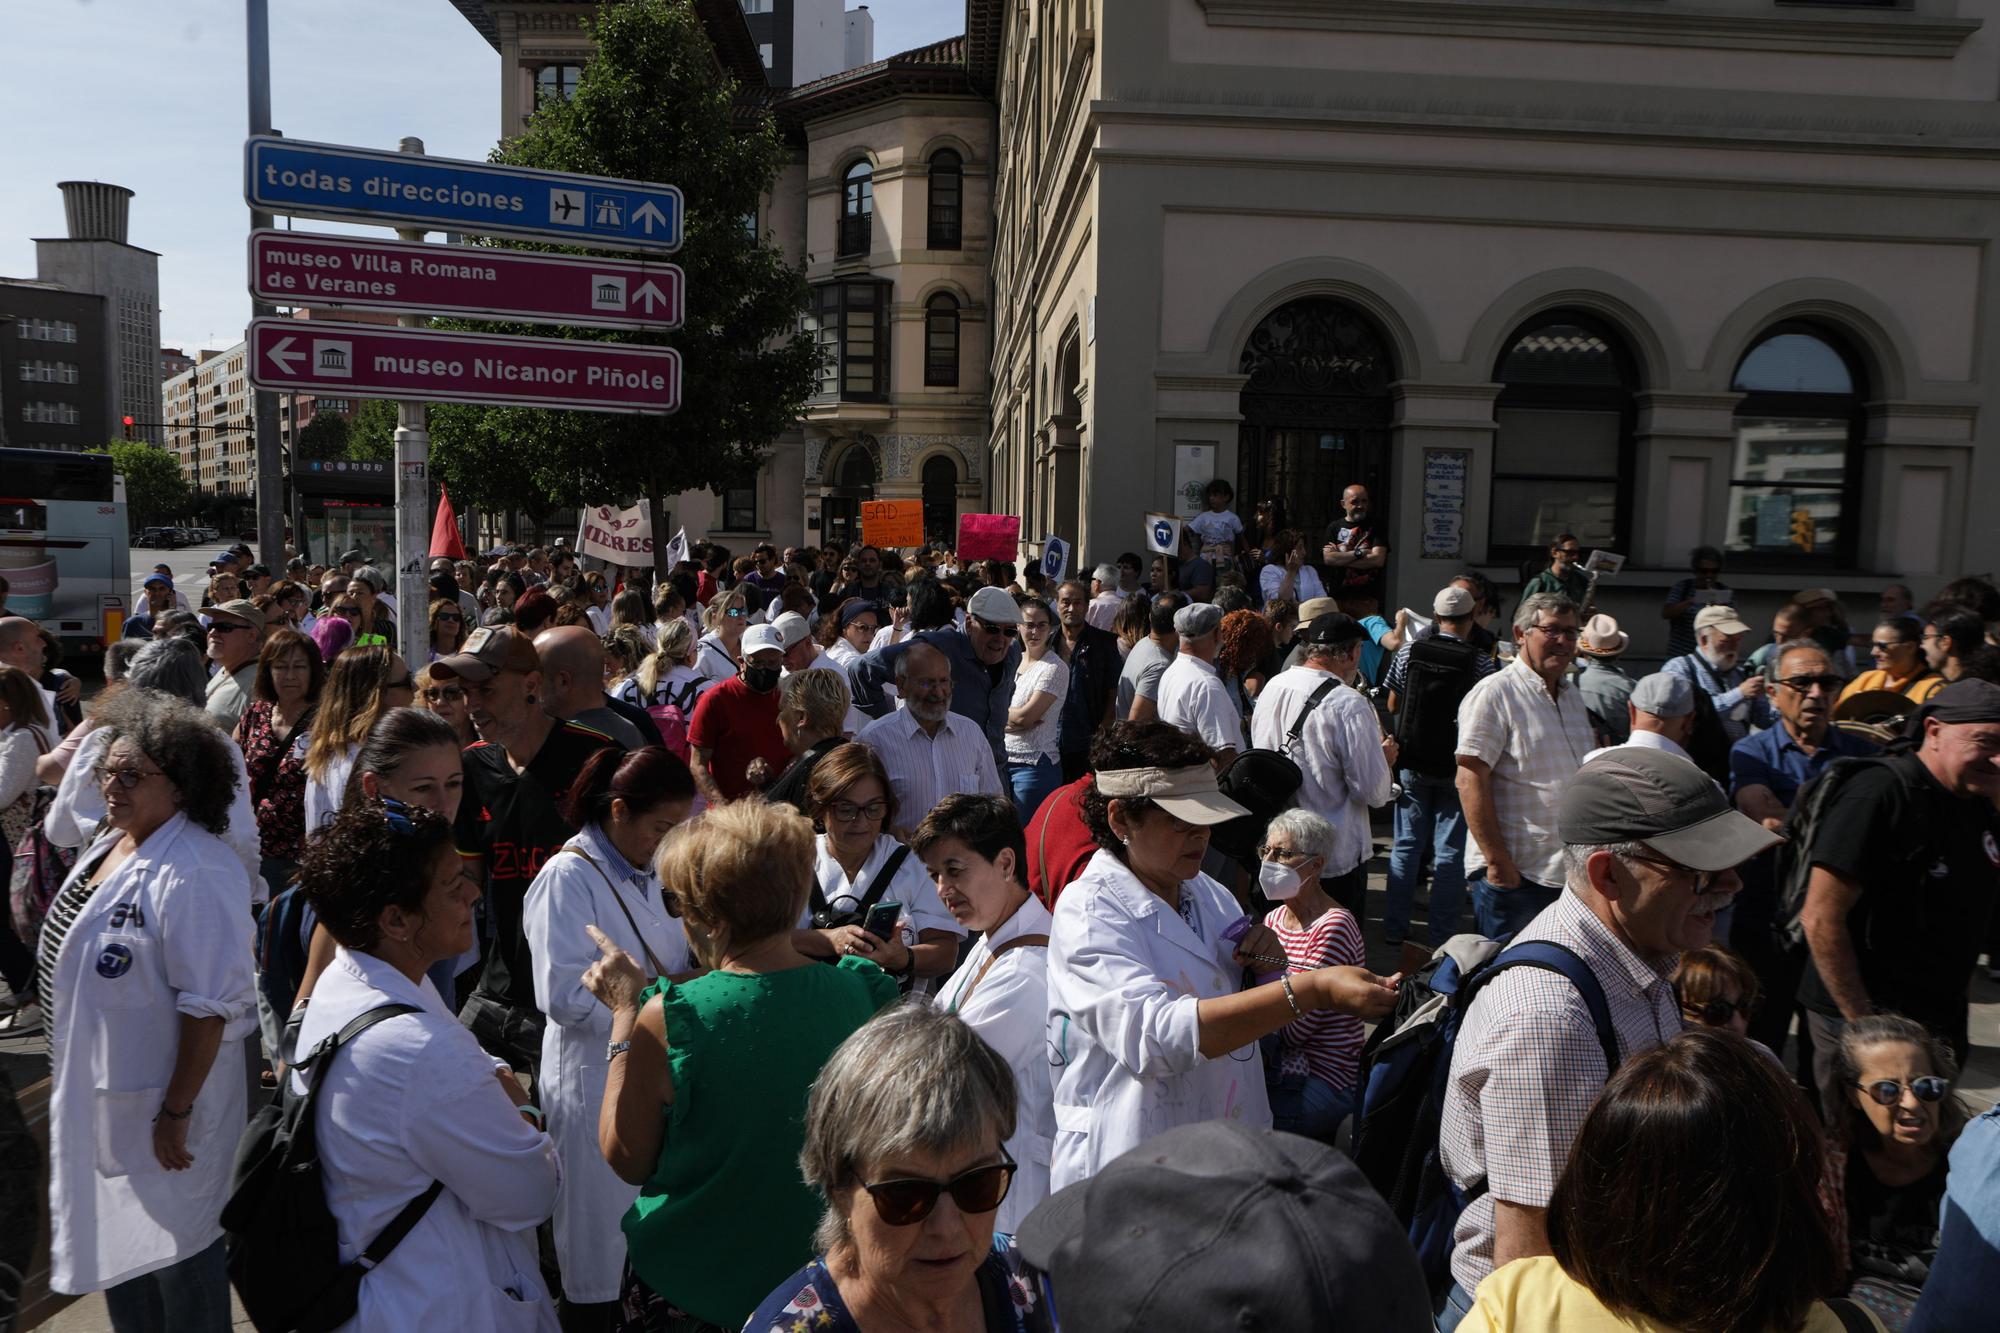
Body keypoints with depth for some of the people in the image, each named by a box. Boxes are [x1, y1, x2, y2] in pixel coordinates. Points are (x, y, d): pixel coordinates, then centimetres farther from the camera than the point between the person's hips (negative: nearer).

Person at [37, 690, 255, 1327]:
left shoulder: (196, 873, -25)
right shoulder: (108, 847, 6)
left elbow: (210, 1005, -26)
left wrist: (176, 1112, -24)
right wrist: (66, 1074, 18)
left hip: (159, 1099, -9)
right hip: (96, 1090, 9)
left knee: (178, 1250, 7)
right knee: (116, 1243, 24)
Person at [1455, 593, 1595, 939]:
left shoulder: (1571, 694, 15)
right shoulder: (1494, 693, -11)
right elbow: (1471, 782, -17)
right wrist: (1498, 862, -20)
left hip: (1570, 873, 8)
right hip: (1515, 874, -8)